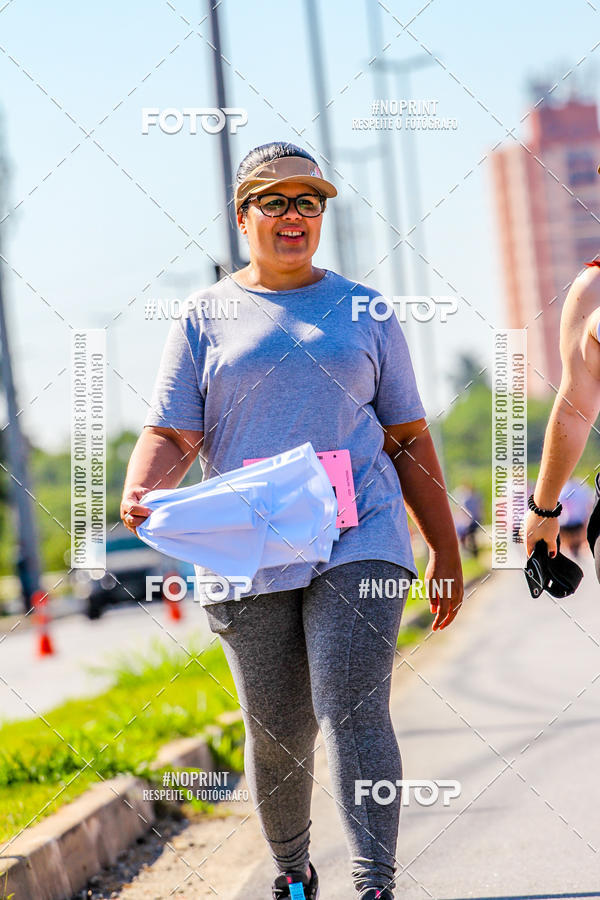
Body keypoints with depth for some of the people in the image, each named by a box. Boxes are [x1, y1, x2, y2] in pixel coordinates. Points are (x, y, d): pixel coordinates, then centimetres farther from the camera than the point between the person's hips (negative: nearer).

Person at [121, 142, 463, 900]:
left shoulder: (363, 312, 12)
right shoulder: (205, 318, 9)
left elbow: (407, 438, 14)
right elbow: (170, 434, 1)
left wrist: (445, 551, 11)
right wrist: (140, 494, -21)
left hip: (359, 541, 0)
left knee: (353, 711, -15)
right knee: (277, 731, 6)